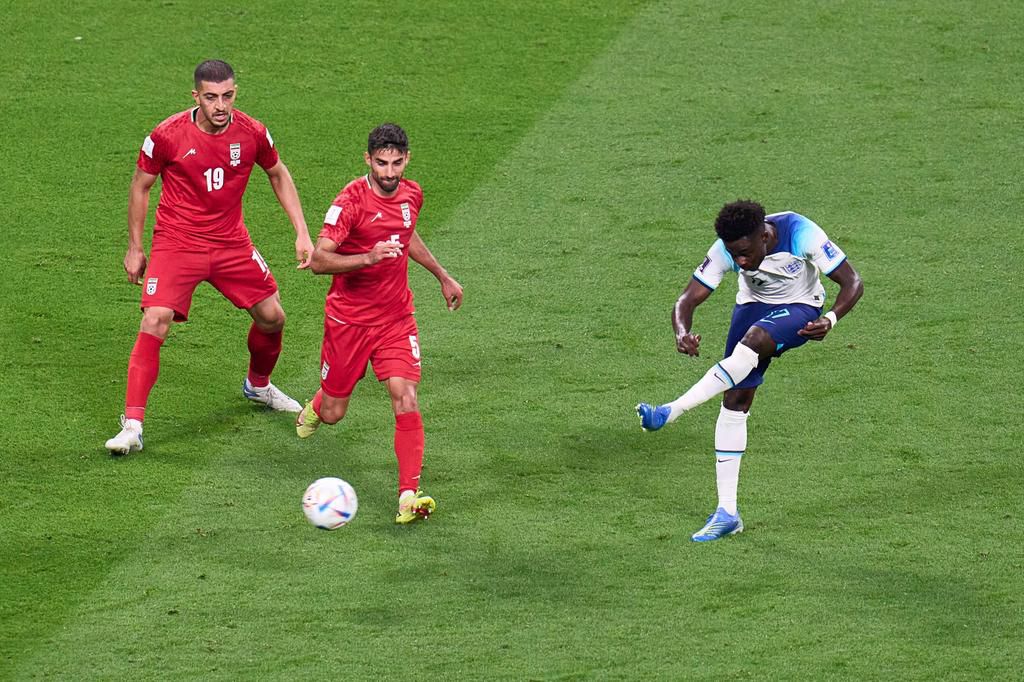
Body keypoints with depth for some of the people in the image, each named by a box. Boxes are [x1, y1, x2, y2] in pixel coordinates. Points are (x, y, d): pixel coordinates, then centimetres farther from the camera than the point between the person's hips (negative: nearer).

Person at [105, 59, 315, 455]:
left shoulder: (251, 133, -7)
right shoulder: (168, 136, -16)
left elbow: (278, 174, 12)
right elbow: (140, 186, -1)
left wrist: (302, 233, 6)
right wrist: (135, 247, 2)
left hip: (231, 243, 4)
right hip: (176, 242, -4)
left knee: (272, 318, 10)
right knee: (154, 323, -20)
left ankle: (258, 385, 42)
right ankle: (132, 426, -18)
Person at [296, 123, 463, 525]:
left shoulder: (411, 195, 1)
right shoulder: (351, 200, -19)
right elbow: (319, 260, -26)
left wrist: (442, 276, 31)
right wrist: (369, 258, -40)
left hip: (396, 318, 3)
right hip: (348, 319, -3)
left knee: (406, 400, -15)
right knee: (333, 414, 9)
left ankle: (409, 495, -18)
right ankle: (314, 407, 48)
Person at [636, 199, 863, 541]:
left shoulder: (802, 236, -30)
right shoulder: (725, 250, -22)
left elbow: (852, 282, -23)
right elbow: (687, 300, -21)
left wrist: (830, 320, -41)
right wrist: (682, 333, -45)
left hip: (799, 308, -3)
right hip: (754, 305, 3)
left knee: (753, 339, -36)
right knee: (735, 401, -8)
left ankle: (670, 412, -37)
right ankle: (727, 513, -3)